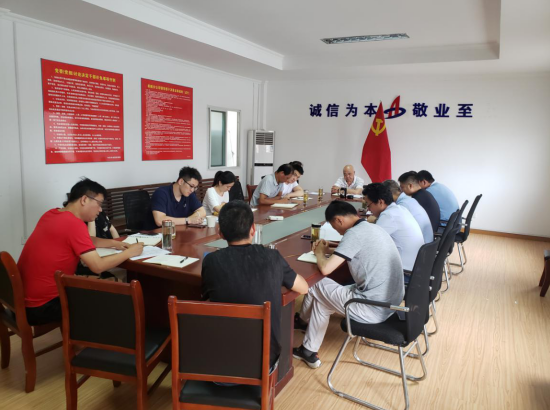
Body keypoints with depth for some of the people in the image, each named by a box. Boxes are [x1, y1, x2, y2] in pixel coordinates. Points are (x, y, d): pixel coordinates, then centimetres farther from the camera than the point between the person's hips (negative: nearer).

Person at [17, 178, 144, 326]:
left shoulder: (51, 214, 6)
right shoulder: (74, 223, -21)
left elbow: (87, 241, 21)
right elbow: (98, 266, -22)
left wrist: (115, 243, 10)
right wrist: (129, 253, -8)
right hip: (40, 307, -9)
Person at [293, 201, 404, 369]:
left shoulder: (355, 233, -18)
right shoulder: (373, 228, 11)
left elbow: (325, 268, -20)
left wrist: (319, 252, 1)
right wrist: (328, 250, 18)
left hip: (374, 309, -9)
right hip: (391, 302, 9)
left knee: (317, 287, 8)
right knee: (323, 298, 19)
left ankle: (303, 321, 35)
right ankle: (309, 351, 30)